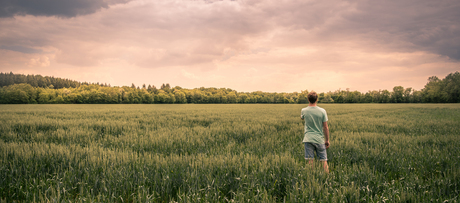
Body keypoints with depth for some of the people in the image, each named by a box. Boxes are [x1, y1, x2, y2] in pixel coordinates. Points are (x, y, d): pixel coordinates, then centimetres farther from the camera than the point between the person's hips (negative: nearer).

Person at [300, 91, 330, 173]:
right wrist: (327, 140, 8)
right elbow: (326, 128, -3)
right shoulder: (322, 111, -6)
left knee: (310, 160, 0)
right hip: (319, 139, 0)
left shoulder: (304, 111, -3)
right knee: (324, 160, 7)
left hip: (308, 139, 0)